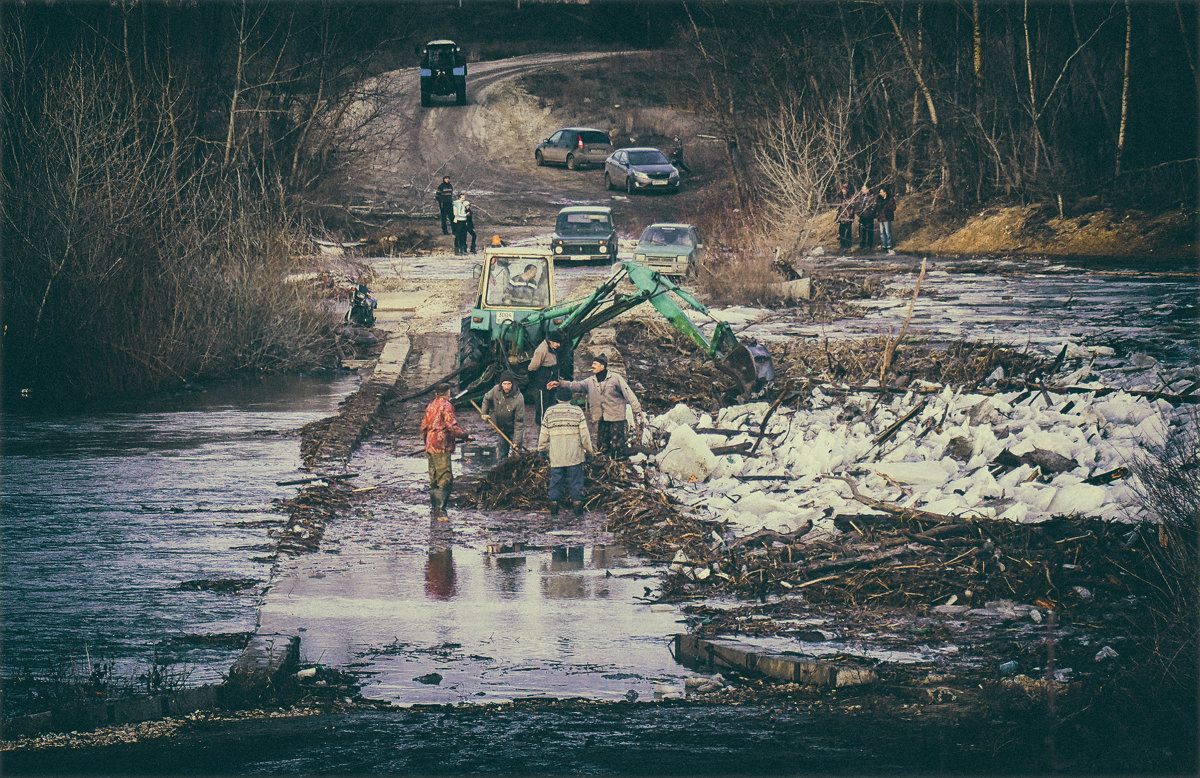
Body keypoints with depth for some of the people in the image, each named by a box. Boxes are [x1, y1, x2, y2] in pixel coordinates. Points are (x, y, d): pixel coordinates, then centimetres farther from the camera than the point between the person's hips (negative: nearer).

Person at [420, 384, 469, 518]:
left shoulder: (430, 406, 14)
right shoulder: (446, 406, -9)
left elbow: (423, 427, 19)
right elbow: (452, 426, -18)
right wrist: (465, 436, -6)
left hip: (430, 446, 9)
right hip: (441, 446, -9)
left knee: (434, 478, 15)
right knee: (445, 478, -11)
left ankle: (434, 506, 20)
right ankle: (440, 509, -19)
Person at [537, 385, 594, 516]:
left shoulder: (549, 412, 4)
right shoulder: (577, 411, -1)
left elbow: (544, 434, 8)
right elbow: (584, 433, -2)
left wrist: (543, 448, 25)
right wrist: (589, 449, 10)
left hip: (556, 454, 1)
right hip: (574, 454, -1)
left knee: (556, 480, 8)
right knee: (576, 480, 5)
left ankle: (554, 504, 6)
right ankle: (578, 503, 3)